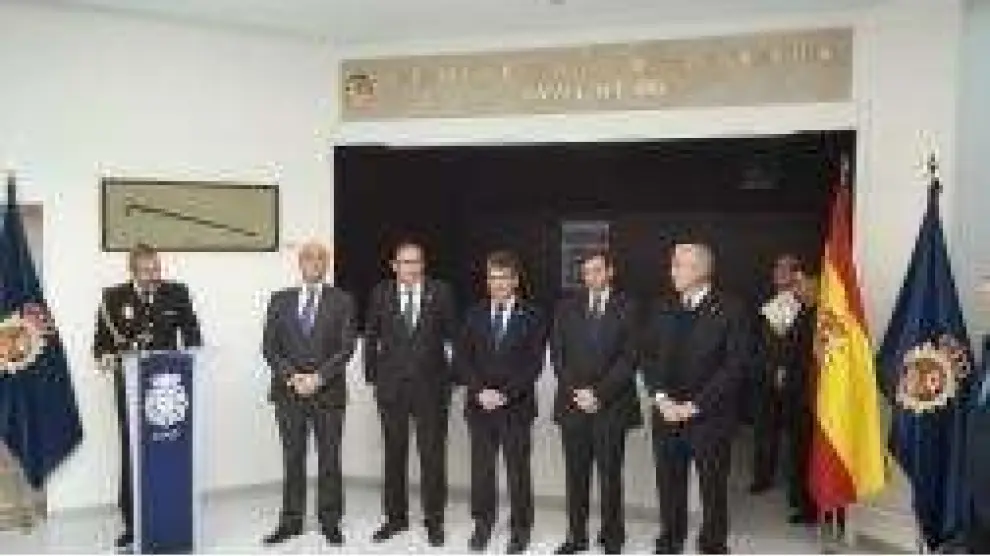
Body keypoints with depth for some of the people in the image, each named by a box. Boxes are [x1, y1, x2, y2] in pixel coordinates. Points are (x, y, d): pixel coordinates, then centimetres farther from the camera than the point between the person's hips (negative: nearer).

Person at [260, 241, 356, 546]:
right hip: (288, 391, 2)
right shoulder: (280, 299, 8)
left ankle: (330, 521, 16)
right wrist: (291, 376, -10)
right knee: (292, 460, 8)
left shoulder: (341, 301, 3)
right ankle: (291, 521, 18)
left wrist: (319, 377, -13)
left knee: (329, 460, 5)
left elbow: (346, 347, -4)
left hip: (328, 392, -1)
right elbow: (269, 346, 3)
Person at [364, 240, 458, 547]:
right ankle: (395, 517, 24)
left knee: (433, 455, 3)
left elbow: (453, 334, 1)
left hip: (431, 385, -1)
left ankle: (434, 520, 16)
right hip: (391, 385, 2)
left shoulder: (440, 292, -1)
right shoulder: (381, 294, 4)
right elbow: (371, 338, 10)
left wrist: (453, 375, -2)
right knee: (394, 454, 11)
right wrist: (372, 375, 6)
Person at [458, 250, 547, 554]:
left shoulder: (531, 317, 0)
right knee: (481, 469, 7)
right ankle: (482, 525, 22)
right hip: (480, 404, 2)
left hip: (516, 407, -2)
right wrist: (480, 391, -8)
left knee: (518, 470, 4)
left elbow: (534, 364, -5)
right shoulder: (475, 315, 9)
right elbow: (463, 358, 5)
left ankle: (520, 529, 17)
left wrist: (505, 393, -13)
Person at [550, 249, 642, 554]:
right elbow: (557, 353, 6)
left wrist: (599, 393, -11)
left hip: (612, 405, -2)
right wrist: (575, 391, -6)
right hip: (572, 403, 3)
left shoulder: (626, 308, 1)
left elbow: (629, 357, -5)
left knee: (610, 474, 3)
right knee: (575, 474, 8)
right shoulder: (567, 308, 10)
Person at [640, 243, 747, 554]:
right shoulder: (663, 312, 11)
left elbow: (734, 365, -10)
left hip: (710, 417, -4)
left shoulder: (729, 311, -5)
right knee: (669, 486, 11)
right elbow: (648, 357, 11)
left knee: (713, 488, 5)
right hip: (666, 415, 4)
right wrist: (661, 397, -5)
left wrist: (694, 405, -13)